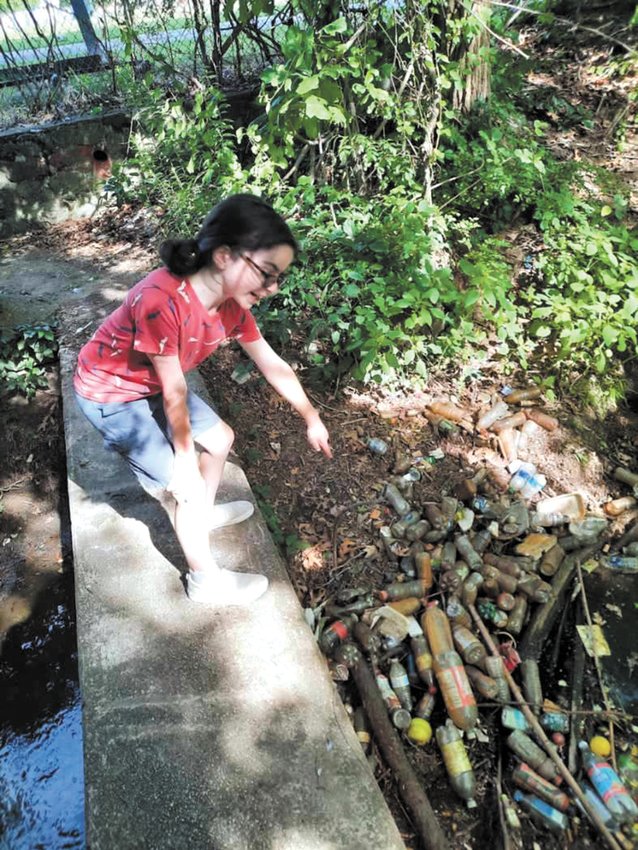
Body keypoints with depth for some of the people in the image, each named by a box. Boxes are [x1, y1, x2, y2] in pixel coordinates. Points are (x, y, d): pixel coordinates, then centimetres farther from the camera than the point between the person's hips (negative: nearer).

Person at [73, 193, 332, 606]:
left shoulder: (231, 302, -13)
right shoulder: (162, 301, -38)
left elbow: (273, 365, -3)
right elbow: (174, 390, -27)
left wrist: (312, 418, 5)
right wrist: (184, 455, -13)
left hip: (152, 384, 8)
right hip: (111, 394, -8)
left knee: (220, 439, 17)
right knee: (190, 488, -5)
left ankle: (204, 514, 44)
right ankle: (206, 580, 19)